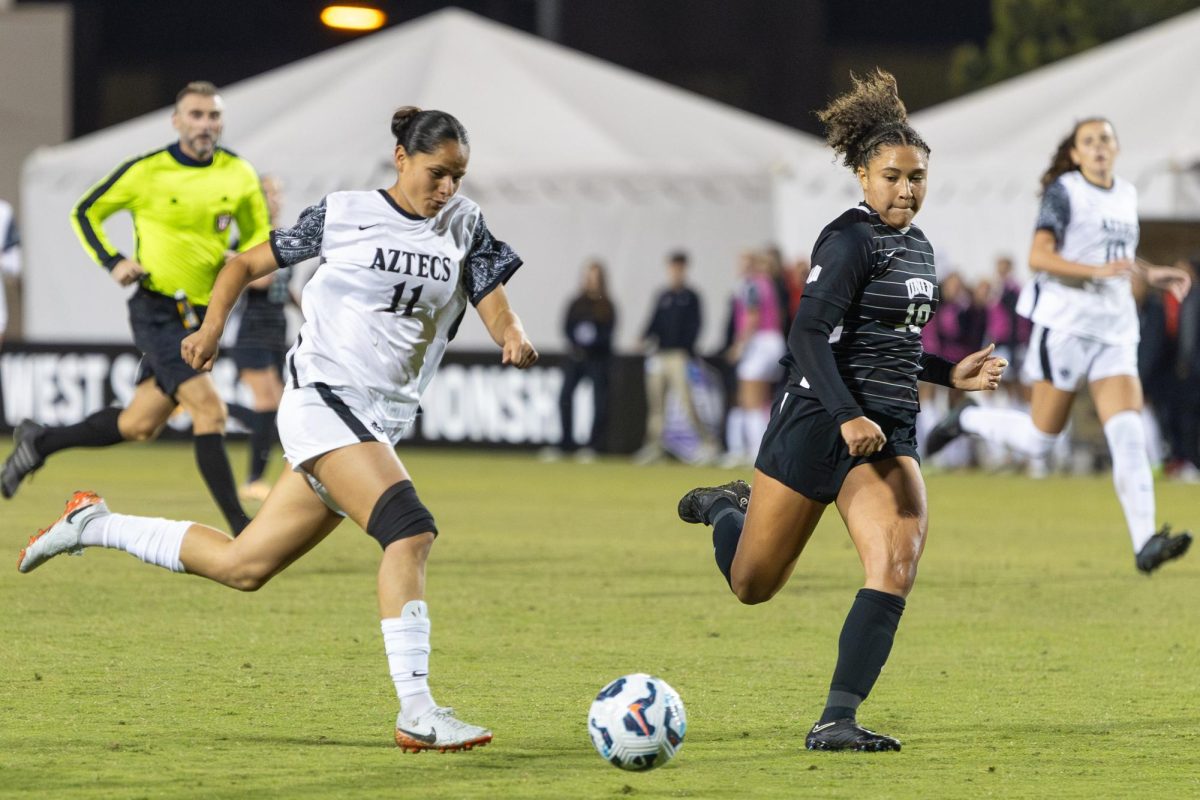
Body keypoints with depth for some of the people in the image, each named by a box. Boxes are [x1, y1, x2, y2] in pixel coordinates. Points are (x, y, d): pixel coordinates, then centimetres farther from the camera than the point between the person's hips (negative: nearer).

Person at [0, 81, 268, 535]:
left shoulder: (239, 175, 3)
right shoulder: (148, 172, -7)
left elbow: (258, 233, 18)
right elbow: (85, 213, 6)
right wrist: (112, 262, -9)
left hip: (201, 315, 5)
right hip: (157, 310, -5)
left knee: (139, 426, 10)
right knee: (209, 410, -19)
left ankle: (41, 443, 31)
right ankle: (241, 529, -18)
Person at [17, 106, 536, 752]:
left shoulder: (464, 227, 9)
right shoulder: (346, 215, -2)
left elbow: (496, 309, 0)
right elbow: (248, 263, 9)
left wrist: (515, 339, -22)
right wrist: (212, 327, -3)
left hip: (382, 425, 6)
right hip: (322, 396, -6)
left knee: (241, 566, 7)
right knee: (410, 532, -26)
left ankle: (93, 525, 27)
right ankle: (416, 713, -27)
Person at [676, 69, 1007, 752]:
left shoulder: (918, 247, 14)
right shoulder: (850, 240, -12)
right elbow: (808, 335, -21)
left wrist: (951, 374, 15)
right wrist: (847, 416, -31)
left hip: (888, 435, 7)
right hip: (818, 422, -7)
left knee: (898, 565, -18)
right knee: (753, 585, 6)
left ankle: (837, 721, -16)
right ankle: (727, 508, 42)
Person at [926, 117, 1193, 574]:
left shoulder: (1126, 196, 15)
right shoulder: (1064, 192, -5)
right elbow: (1039, 257, -16)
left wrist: (1153, 276, 19)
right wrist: (1098, 271, -26)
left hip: (1115, 331, 5)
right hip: (1066, 325, -5)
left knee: (1129, 436, -11)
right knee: (1040, 440, -1)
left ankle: (1145, 544, -19)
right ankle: (966, 421, 26)